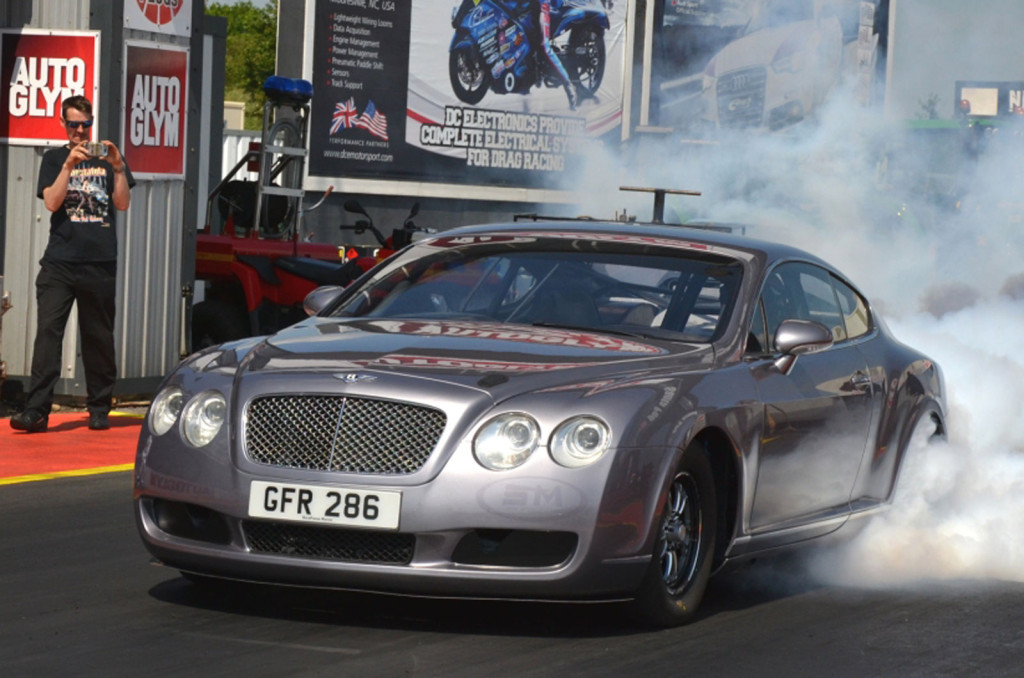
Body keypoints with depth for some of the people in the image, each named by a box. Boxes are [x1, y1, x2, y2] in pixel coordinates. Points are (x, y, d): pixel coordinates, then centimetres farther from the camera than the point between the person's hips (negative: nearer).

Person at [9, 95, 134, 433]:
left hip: (100, 263, 1)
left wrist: (117, 167, -11)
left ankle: (99, 408, 13)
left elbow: (123, 203, 3)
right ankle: (36, 411, -15)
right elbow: (52, 202, -4)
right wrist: (69, 165, -15)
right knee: (48, 332, -10)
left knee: (99, 337, 5)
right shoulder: (54, 158, 10)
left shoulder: (106, 156, 12)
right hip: (60, 262, -1)